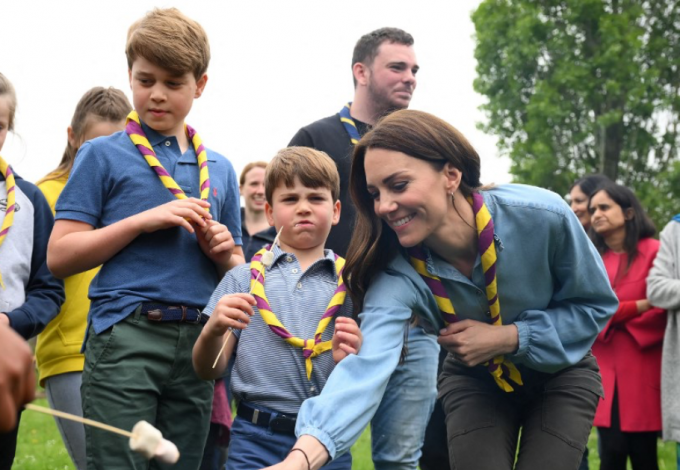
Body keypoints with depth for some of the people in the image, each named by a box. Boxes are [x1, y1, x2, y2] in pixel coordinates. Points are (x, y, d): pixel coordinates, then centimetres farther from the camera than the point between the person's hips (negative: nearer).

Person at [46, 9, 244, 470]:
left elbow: (237, 272, 22)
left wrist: (223, 253, -1)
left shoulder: (220, 169, 16)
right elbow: (60, 256, -4)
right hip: (125, 338, -4)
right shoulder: (103, 155, 4)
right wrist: (143, 220, -11)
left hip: (197, 344, 4)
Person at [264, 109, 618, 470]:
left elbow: (596, 305, -14)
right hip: (476, 381, 1)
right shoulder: (397, 273, -28)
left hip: (560, 371, -1)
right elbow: (367, 363, -46)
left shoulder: (543, 217, -30)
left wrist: (508, 337, -29)